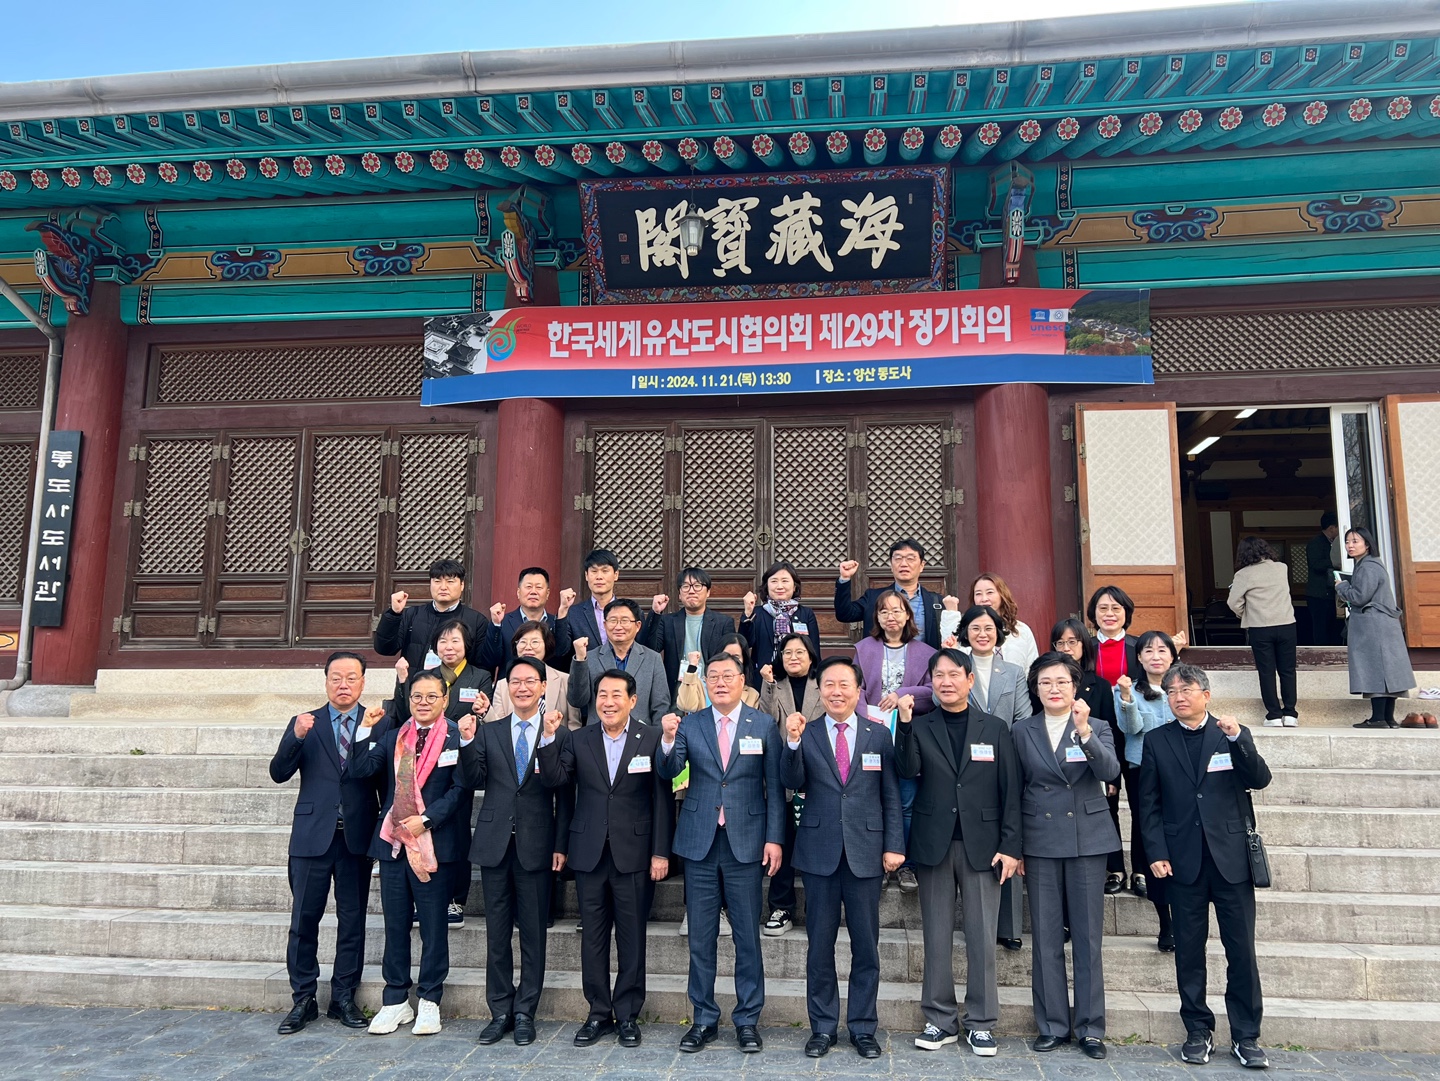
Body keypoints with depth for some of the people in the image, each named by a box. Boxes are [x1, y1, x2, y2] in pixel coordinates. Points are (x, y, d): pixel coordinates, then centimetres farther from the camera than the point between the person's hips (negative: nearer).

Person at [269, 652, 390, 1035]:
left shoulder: (379, 723, 2)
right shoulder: (305, 723, 7)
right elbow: (278, 773, -3)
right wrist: (296, 738, -18)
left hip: (358, 836, 0)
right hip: (312, 835, 1)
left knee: (352, 921, 7)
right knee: (303, 920, 5)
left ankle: (344, 998, 20)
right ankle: (303, 1000, 18)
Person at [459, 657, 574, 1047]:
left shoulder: (559, 733, -1)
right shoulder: (489, 732, 9)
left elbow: (565, 795, -3)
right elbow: (475, 781, -2)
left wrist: (561, 846, -8)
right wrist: (468, 741, -15)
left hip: (536, 846, -2)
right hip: (495, 843, 2)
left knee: (533, 934, 6)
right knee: (497, 933, 10)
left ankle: (525, 1013, 19)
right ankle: (500, 1012, 22)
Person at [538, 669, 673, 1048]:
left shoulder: (652, 738, -4)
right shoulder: (579, 740, 5)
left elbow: (662, 798, -4)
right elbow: (553, 780, -6)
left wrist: (661, 852, -7)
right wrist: (549, 740, -19)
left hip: (634, 854, -2)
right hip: (590, 853, 3)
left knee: (632, 938, 7)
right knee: (593, 937, 11)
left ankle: (628, 1014, 21)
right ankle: (599, 1013, 24)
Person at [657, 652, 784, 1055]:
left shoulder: (763, 725, 1)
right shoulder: (689, 724, 4)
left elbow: (774, 787, 2)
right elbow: (669, 772, -8)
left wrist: (774, 838, -5)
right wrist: (668, 740, -26)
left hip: (745, 841, -1)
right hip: (700, 842, 1)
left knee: (748, 936, 6)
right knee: (701, 937, 9)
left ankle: (747, 1019, 20)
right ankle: (704, 1019, 23)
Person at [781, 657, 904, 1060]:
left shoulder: (879, 735, 3)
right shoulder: (806, 734, 2)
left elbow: (891, 795, 4)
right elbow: (794, 783, -11)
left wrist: (893, 845, -3)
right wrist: (792, 743, -26)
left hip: (865, 853, 0)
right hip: (820, 852, 0)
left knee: (866, 946, 9)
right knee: (820, 945, 9)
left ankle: (862, 1027, 23)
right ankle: (823, 1027, 23)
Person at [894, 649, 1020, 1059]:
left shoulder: (995, 728, 4)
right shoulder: (919, 727, 4)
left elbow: (1011, 791, 1)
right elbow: (907, 770, -14)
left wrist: (1010, 846, -5)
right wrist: (904, 722, -24)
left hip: (981, 844, 0)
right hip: (934, 844, 1)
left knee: (982, 937, 4)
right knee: (937, 937, 8)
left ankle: (980, 1022, 17)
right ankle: (940, 1020, 19)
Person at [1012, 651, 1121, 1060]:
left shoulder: (1097, 728, 3)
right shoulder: (1022, 732, 5)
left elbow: (1110, 772, -16)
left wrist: (1084, 731, -31)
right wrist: (1014, 847, 4)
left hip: (1087, 840, -1)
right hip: (1040, 843, 1)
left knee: (1088, 938, 5)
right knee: (1046, 939, 6)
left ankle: (1090, 1028, 16)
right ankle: (1052, 1025, 17)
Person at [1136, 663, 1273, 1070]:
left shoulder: (1234, 735, 5)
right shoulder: (1156, 741, 5)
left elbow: (1260, 780, -9)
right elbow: (1149, 803, 4)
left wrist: (1237, 739, -21)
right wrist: (1156, 852, -4)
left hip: (1232, 859, 0)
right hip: (1184, 862, 1)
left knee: (1242, 951, 4)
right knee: (1189, 952, 8)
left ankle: (1246, 1036, 17)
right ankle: (1198, 1032, 20)